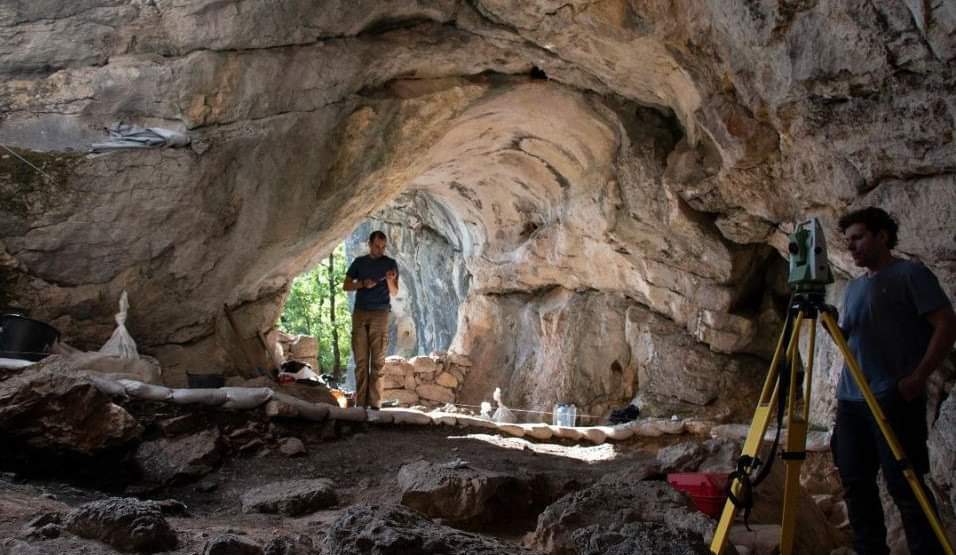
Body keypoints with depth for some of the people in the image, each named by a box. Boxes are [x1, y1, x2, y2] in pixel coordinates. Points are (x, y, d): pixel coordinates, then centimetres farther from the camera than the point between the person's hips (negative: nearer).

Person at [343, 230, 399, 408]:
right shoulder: (359, 262, 14)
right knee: (361, 360, -2)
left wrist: (390, 281, -14)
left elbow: (394, 293, 7)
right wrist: (362, 284, -6)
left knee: (377, 360, -6)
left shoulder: (390, 264, 9)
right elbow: (346, 286, 12)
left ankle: (373, 402, -6)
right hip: (360, 313, 1)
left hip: (380, 314, -1)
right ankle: (360, 401, -3)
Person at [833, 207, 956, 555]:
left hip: (895, 399, -7)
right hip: (851, 400, 8)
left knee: (904, 484, -8)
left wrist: (918, 377, -15)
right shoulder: (854, 288, 19)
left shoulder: (910, 274, -2)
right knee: (855, 482, 8)